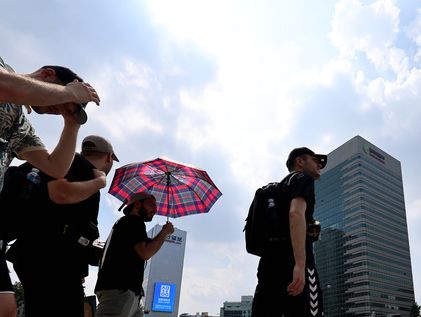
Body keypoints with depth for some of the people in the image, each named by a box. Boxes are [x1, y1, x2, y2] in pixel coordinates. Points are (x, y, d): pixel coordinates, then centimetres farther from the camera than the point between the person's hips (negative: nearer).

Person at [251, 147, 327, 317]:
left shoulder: (282, 186, 32)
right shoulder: (303, 177, 6)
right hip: (291, 260, -8)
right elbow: (296, 213, -14)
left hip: (269, 261, 9)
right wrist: (300, 264, -24)